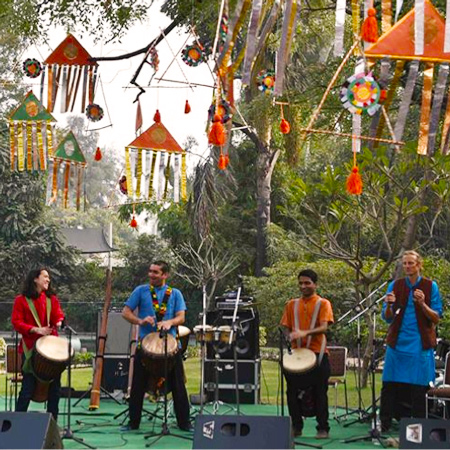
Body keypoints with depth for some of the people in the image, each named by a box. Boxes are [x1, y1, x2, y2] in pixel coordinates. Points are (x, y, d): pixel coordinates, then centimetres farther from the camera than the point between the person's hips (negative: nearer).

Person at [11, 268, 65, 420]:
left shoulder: (52, 298, 14)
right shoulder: (21, 300, 3)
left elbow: (58, 315, 5)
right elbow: (16, 322, -3)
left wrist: (59, 322, -19)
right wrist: (35, 329, -17)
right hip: (31, 348, -4)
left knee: (54, 387, 6)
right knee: (28, 388, -6)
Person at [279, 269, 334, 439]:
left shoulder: (323, 304, 2)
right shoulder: (292, 305, 14)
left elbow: (324, 327, -12)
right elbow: (285, 326, 12)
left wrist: (305, 333, -30)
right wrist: (289, 335, -12)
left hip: (318, 354, -3)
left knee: (320, 392, -1)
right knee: (293, 391, 4)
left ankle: (323, 428, 7)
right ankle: (296, 426, 15)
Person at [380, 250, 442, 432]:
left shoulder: (430, 286, 2)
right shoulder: (395, 285, 7)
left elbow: (436, 318, -1)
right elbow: (387, 318, 5)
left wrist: (422, 304, -19)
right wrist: (389, 305, -16)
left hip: (420, 345, -2)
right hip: (397, 343, 2)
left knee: (418, 389, 0)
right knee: (389, 387, 0)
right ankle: (384, 425, 10)